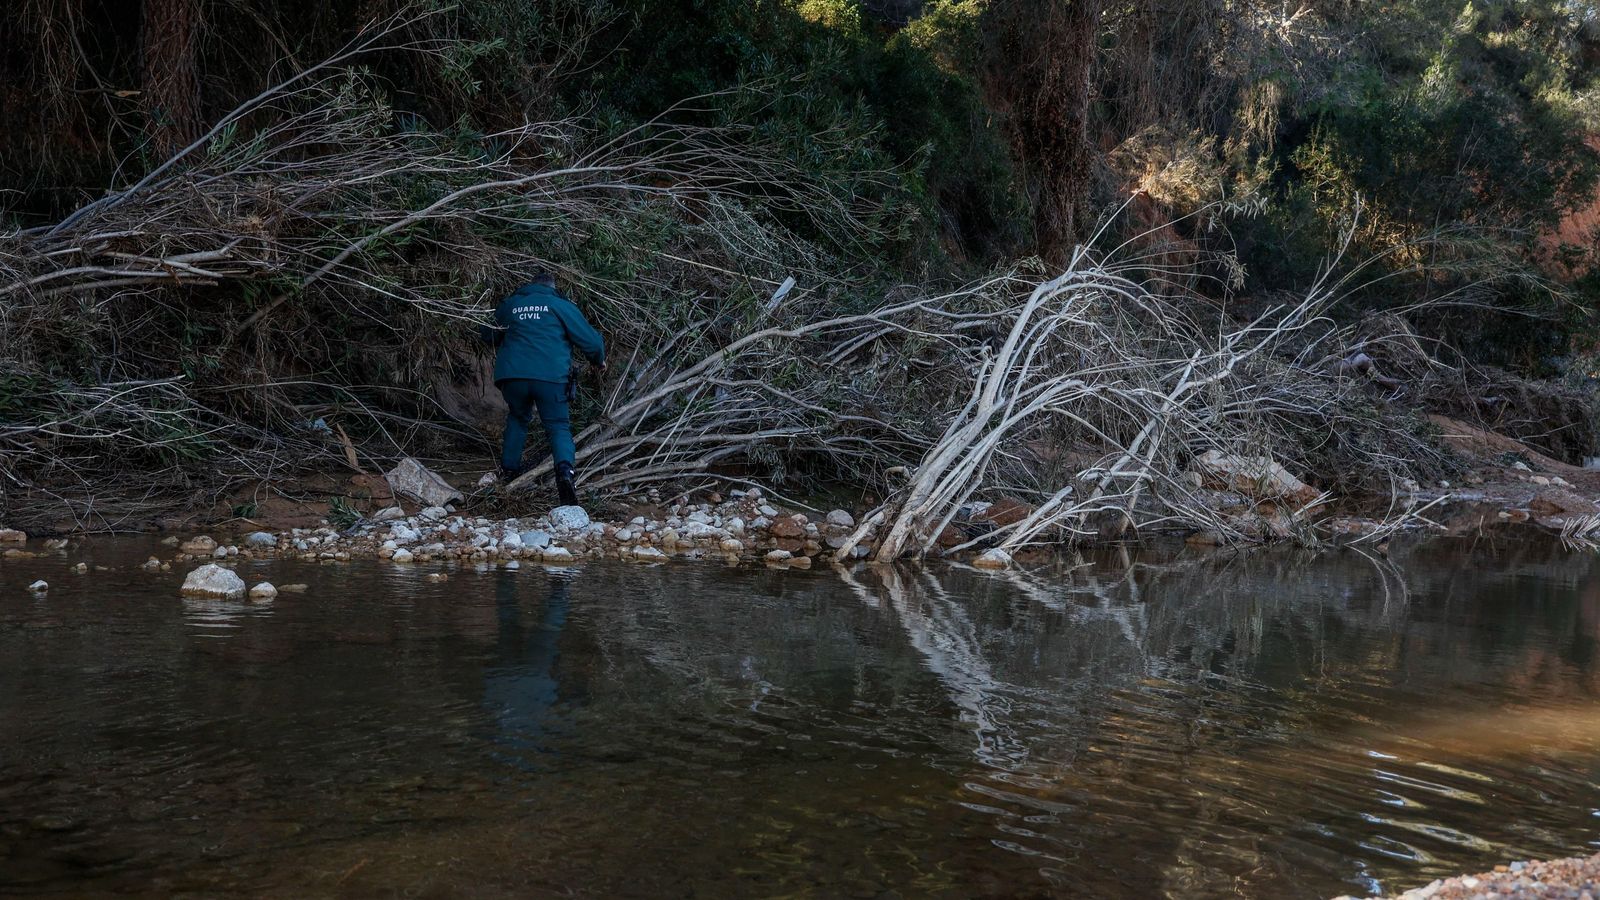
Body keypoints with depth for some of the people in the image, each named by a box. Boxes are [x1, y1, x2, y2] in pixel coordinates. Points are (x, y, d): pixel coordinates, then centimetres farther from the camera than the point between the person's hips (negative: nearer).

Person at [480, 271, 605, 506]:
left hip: (512, 375, 3)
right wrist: (599, 361, 28)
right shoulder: (561, 305, 9)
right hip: (551, 378, -3)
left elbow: (489, 335, 34)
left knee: (518, 418, 28)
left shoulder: (508, 305, 18)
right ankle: (565, 471, -22)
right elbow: (590, 339, 7)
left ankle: (509, 469, 26)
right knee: (558, 426, 4)